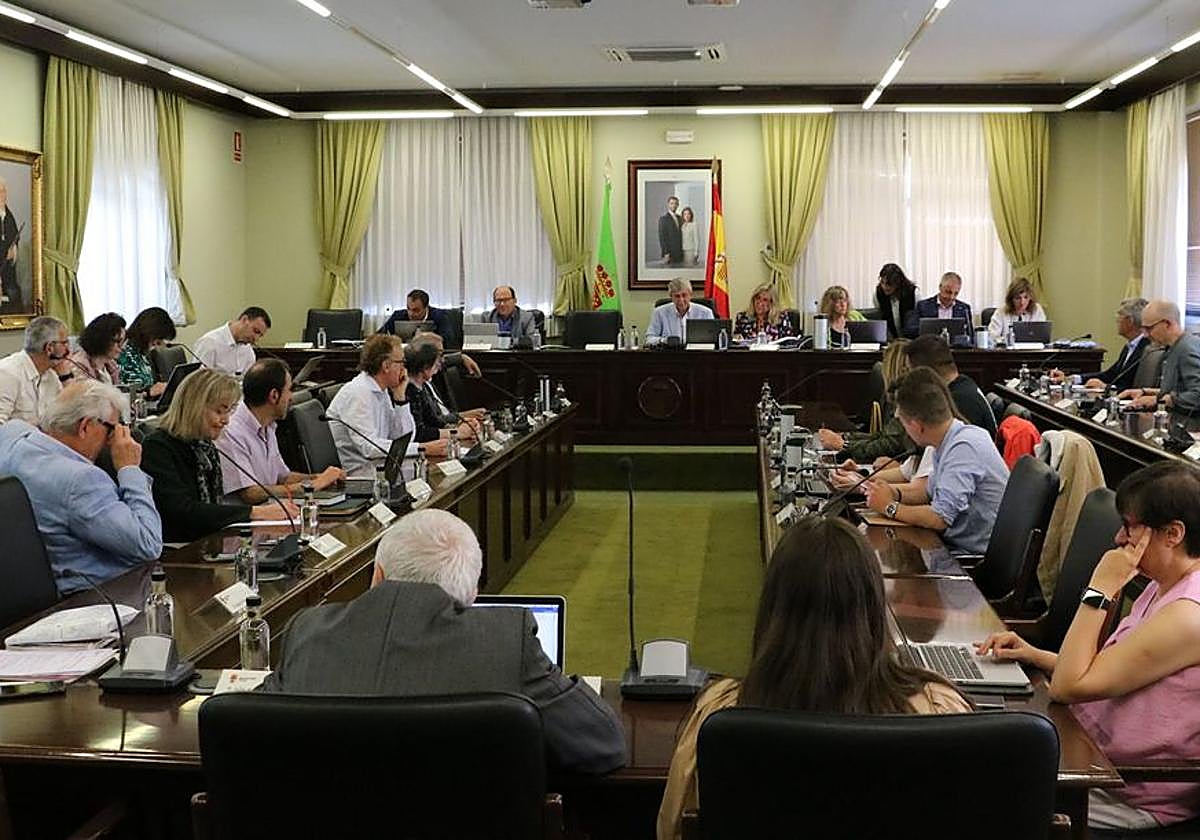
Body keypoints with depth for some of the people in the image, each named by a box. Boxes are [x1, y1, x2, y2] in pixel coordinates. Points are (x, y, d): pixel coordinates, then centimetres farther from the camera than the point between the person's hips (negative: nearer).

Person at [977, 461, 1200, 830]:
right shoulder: (1163, 589, 6)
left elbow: (1069, 686, -25)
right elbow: (1100, 671, 14)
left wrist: (1100, 589, -22)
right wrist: (1034, 655, 2)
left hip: (1130, 799, -9)